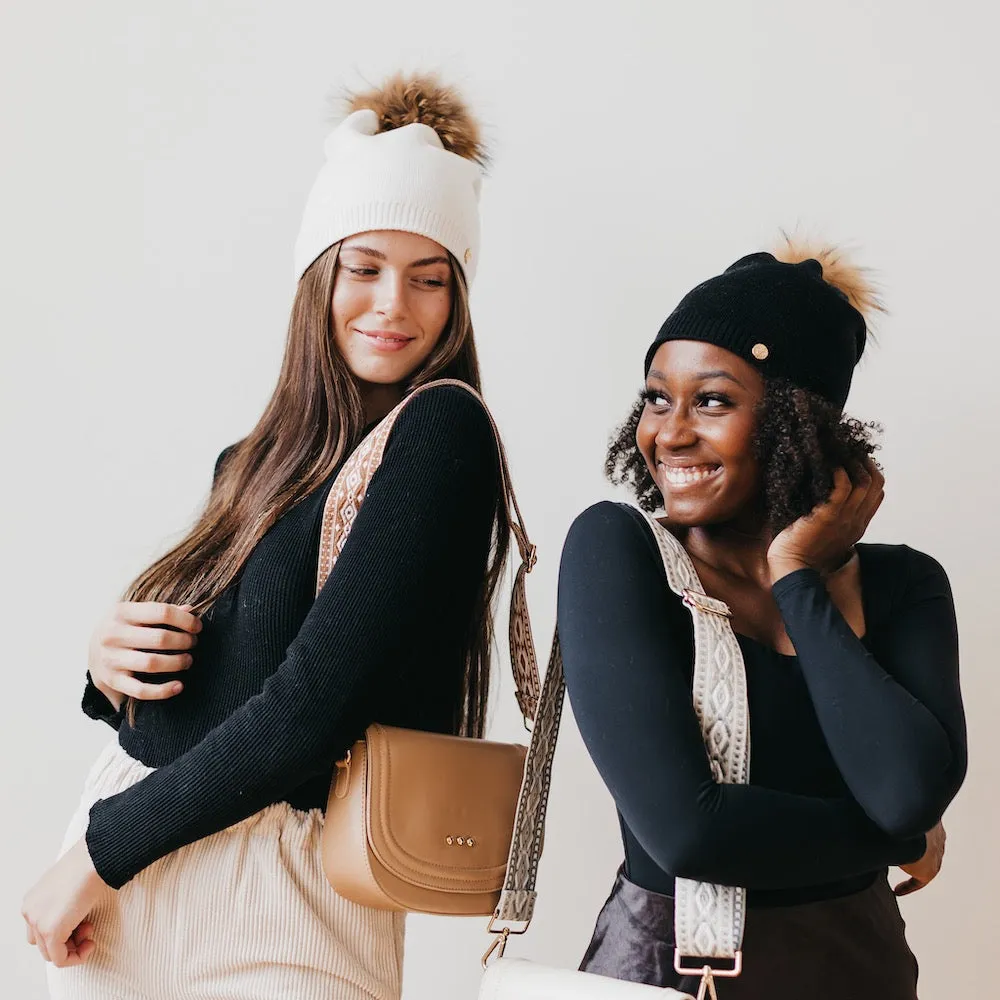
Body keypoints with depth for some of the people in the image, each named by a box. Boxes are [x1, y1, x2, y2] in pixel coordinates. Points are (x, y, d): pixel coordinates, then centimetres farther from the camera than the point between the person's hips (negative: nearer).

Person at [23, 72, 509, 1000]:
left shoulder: (442, 433, -13)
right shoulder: (253, 466, 9)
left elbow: (310, 707, -19)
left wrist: (102, 850, -11)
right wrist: (109, 666, -8)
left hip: (271, 900, -6)